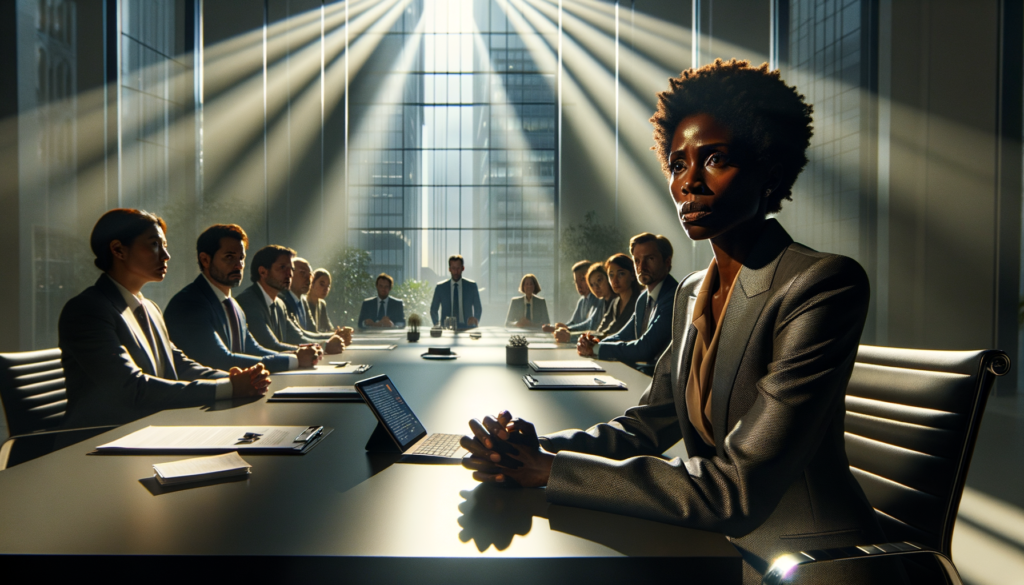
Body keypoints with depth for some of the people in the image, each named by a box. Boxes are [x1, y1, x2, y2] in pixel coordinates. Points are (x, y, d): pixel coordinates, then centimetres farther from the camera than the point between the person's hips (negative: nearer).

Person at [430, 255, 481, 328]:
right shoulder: (440, 287, 9)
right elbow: (433, 310, 18)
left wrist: (476, 319, -3)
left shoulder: (472, 286, 9)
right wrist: (437, 325, 2)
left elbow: (478, 308, 16)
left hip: (466, 328, 0)